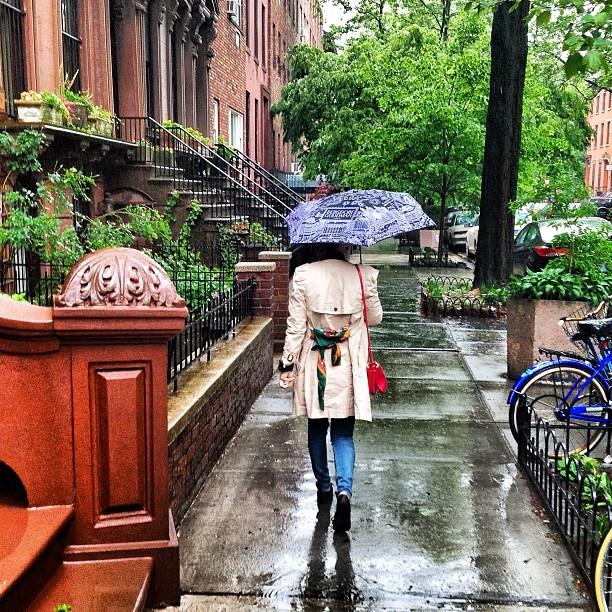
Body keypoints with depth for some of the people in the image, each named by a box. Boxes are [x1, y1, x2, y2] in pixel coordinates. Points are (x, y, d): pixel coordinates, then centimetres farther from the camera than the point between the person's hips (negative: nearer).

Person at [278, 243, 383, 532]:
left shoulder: (303, 275, -9)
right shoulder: (363, 276, -8)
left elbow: (296, 326, -7)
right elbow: (375, 317, 6)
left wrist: (287, 365, -1)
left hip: (314, 366, 0)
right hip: (348, 367, 0)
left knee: (317, 428, 18)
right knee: (343, 433, 8)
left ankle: (324, 487, 31)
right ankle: (344, 490, -11)